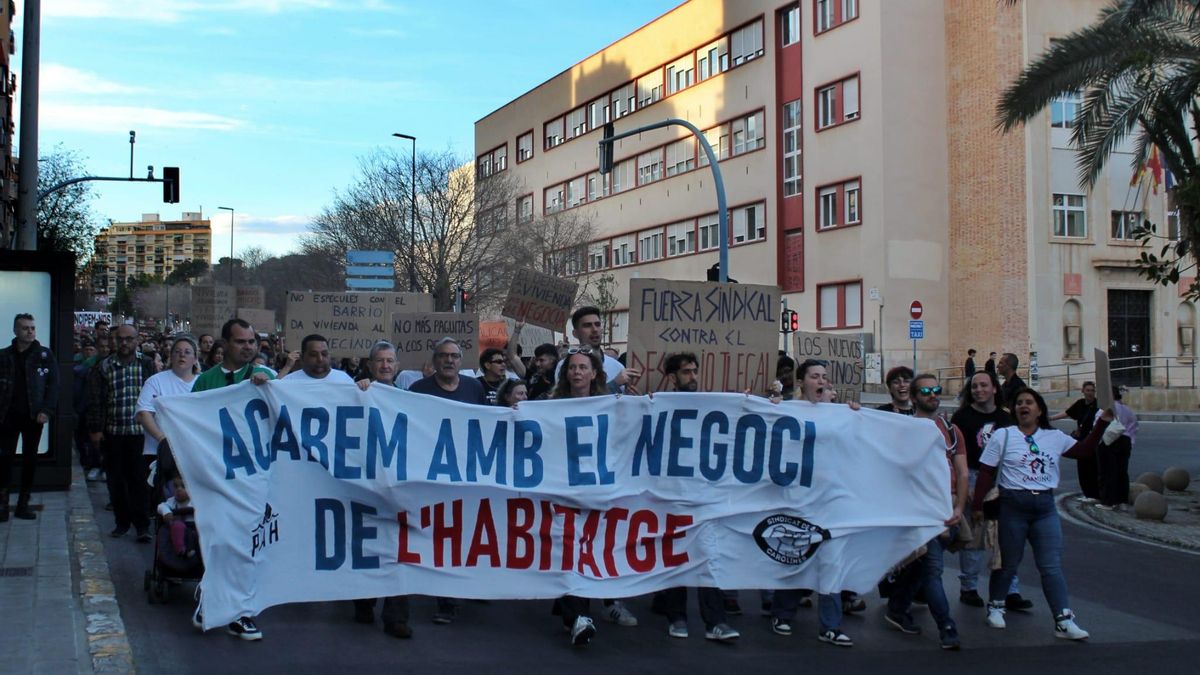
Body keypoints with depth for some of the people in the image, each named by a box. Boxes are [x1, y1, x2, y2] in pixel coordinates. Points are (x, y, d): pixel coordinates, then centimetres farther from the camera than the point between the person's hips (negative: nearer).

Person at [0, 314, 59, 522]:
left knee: (30, 459, 5)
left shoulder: (45, 355, 2)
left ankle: (23, 503, 13)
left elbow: (53, 385, 0)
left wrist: (47, 410, -11)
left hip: (33, 417, 0)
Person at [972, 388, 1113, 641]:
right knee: (1007, 563, 8)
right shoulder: (1003, 436, 0)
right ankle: (995, 606, 29)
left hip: (1045, 507, 2)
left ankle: (1063, 621, -3)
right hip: (1013, 506, -2)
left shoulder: (1054, 437, 9)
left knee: (1052, 566, -2)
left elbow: (1084, 449, 16)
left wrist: (1102, 422, 6)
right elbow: (986, 472, -2)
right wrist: (977, 506, -5)